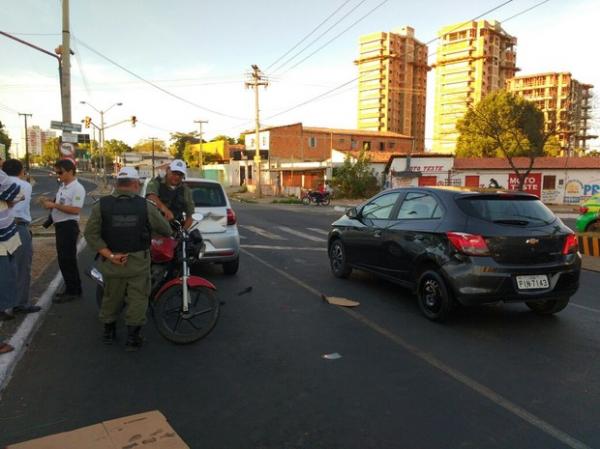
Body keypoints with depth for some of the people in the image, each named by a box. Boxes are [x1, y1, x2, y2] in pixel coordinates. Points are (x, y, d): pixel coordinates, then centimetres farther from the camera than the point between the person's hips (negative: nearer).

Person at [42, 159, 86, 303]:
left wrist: (54, 205, -22)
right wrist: (50, 202, 4)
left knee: (67, 259, -4)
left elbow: (75, 209, -24)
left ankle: (72, 291, 6)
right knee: (64, 259, 15)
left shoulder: (77, 188, -16)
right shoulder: (63, 187, 14)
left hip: (69, 226, -10)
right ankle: (73, 289, 25)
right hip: (60, 225, 10)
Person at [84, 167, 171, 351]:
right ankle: (132, 337, 12)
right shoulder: (145, 206, -8)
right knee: (137, 298, 10)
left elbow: (91, 234, -10)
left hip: (112, 262, 2)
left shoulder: (101, 205, -5)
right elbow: (165, 229, -1)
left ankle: (109, 331, 36)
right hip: (138, 262, -2)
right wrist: (170, 233, 22)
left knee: (111, 296, 20)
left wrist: (110, 255, -11)